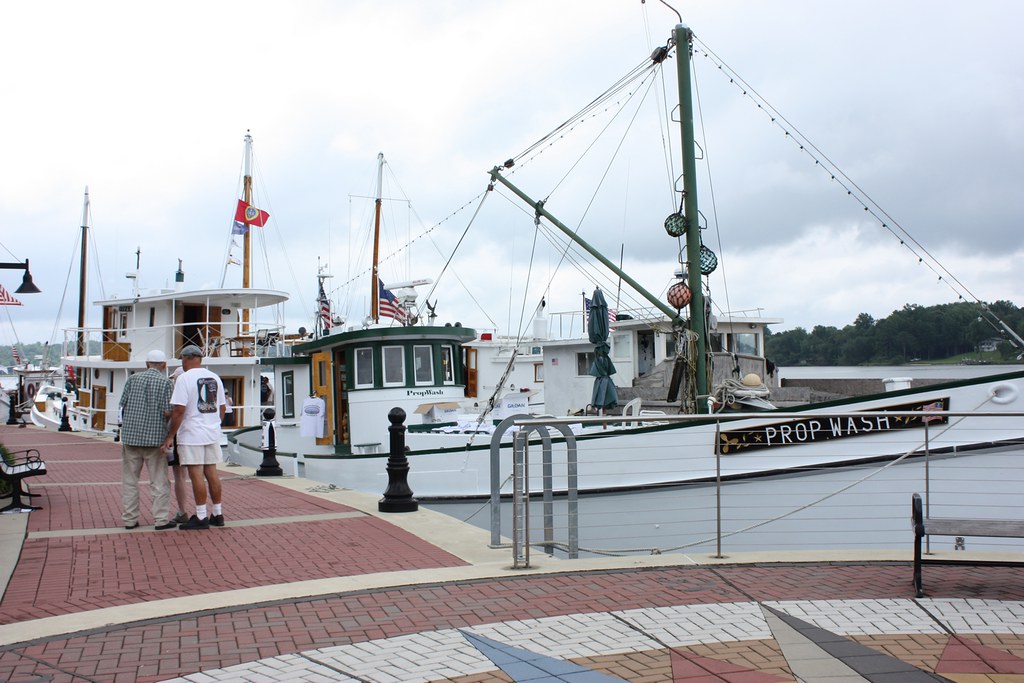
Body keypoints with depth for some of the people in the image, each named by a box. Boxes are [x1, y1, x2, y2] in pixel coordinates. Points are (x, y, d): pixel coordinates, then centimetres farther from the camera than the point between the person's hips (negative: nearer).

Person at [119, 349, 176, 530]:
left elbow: (123, 405, 4)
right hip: (155, 437, -3)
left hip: (130, 435, 3)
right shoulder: (164, 381, -5)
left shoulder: (133, 378, 5)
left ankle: (130, 519, 13)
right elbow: (167, 411, -10)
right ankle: (161, 519, 3)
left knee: (129, 479, 11)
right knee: (159, 480, 3)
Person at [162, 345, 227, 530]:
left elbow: (179, 410, -15)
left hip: (192, 435, -6)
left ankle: (201, 517, 0)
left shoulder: (185, 378, -10)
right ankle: (217, 514, 17)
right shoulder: (215, 378, 10)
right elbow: (222, 407, 14)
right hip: (213, 434, 7)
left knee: (196, 474, -2)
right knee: (211, 472, 12)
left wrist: (170, 435, -9)